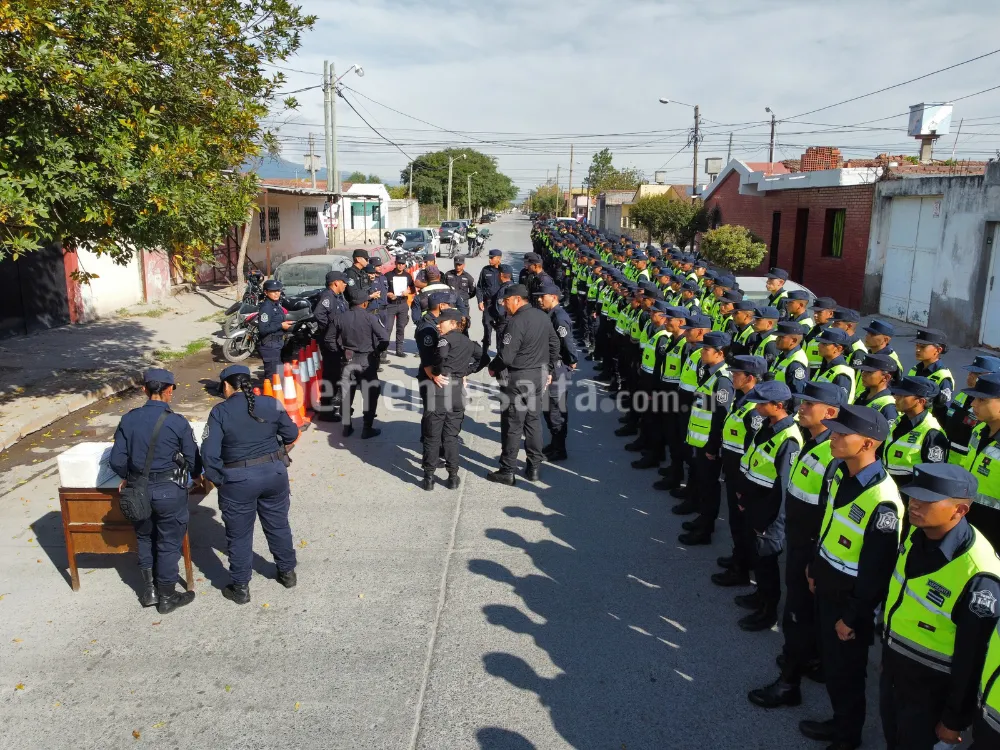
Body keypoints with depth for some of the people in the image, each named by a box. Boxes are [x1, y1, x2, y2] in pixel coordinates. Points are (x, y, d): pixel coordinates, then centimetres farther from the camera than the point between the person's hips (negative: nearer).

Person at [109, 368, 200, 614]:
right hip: (170, 491, -3)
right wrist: (196, 475, 17)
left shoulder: (129, 420, -5)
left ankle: (149, 590, 33)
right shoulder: (177, 423, -15)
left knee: (145, 538, 24)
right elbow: (193, 460, -5)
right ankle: (167, 597, 23)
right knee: (169, 543, 11)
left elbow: (116, 460, -1)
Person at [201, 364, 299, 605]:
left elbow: (210, 452, -14)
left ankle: (240, 588, 24)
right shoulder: (271, 403, -2)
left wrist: (218, 480, -2)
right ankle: (287, 572, 36)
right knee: (278, 525, 21)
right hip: (274, 473, 3)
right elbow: (292, 434, 6)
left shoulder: (220, 411, -11)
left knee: (239, 535, 12)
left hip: (238, 480, -3)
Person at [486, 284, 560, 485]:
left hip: (517, 379, -8)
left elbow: (505, 356, -24)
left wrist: (492, 368, -4)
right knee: (533, 421, 16)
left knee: (512, 426, 1)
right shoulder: (543, 317, 5)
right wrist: (549, 370, 21)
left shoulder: (517, 322, -21)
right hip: (538, 376, 8)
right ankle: (534, 467, 22)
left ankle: (507, 472, 10)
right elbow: (554, 345, 14)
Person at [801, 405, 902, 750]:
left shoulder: (882, 502, -31)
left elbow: (876, 572, -24)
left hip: (851, 599, -7)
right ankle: (839, 721, 44)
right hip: (826, 586, 7)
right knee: (830, 660, 23)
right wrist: (814, 568, 17)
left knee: (846, 669, 13)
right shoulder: (840, 474, -5)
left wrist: (853, 616, -16)